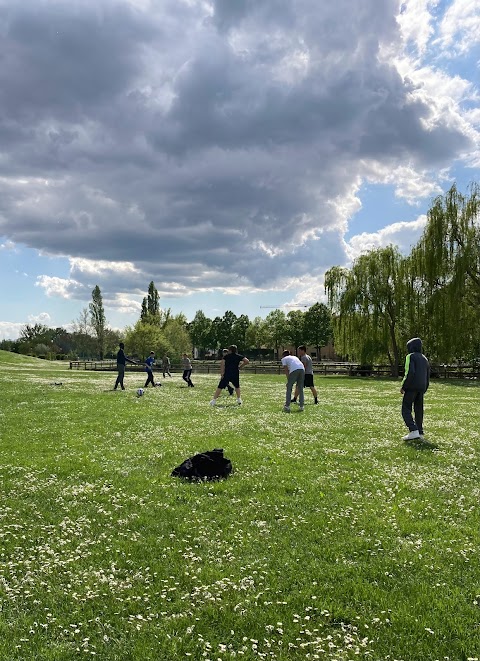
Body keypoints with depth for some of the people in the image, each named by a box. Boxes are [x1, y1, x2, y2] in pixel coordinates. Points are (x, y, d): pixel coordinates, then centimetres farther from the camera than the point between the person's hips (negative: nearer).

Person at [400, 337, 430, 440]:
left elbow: (410, 372, -18)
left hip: (411, 387, -7)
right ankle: (420, 432, 12)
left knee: (406, 409, -4)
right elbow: (428, 376, 19)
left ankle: (413, 431, -18)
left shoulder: (410, 356, -5)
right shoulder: (424, 358, 18)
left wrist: (403, 386, -12)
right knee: (419, 410, 12)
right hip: (421, 388, 7)